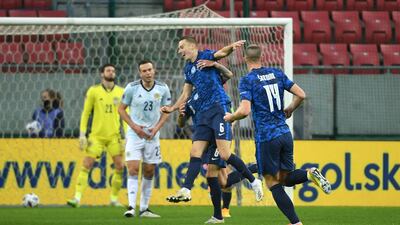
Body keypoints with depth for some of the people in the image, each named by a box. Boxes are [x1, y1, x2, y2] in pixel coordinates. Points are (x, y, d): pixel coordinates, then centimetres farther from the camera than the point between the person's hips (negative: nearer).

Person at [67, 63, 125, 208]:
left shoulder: (121, 92, 4)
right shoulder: (94, 91, 1)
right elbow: (86, 113, 4)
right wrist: (82, 134, -3)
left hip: (114, 136, 2)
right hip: (96, 135, -2)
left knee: (120, 166, -2)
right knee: (86, 165, -9)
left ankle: (114, 198, 13)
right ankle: (77, 198, -9)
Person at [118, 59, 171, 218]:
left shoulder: (162, 89, -3)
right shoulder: (132, 88, -8)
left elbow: (166, 111, 8)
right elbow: (121, 109, 1)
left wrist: (156, 128, -7)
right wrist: (134, 126, -10)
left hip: (152, 135, 3)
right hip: (135, 134, -3)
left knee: (149, 172, 5)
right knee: (133, 169, -15)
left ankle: (144, 208, 14)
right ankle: (131, 207, -16)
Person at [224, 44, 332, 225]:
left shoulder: (247, 80, -7)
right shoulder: (277, 74, 9)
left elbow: (245, 110, -18)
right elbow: (301, 95, 9)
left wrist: (230, 117, 2)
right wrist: (289, 110, 27)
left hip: (266, 137, -6)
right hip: (285, 134, 6)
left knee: (273, 184, 2)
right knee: (285, 179, 17)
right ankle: (310, 174, -12)